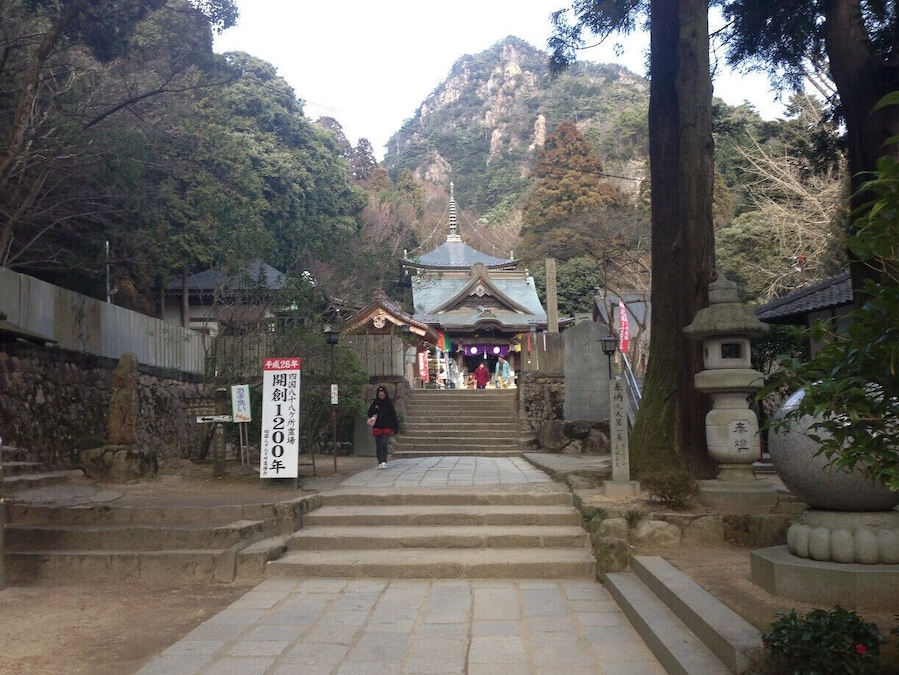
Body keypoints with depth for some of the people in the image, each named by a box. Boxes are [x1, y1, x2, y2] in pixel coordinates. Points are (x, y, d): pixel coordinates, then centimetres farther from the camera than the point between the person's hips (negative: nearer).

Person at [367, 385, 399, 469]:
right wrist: (375, 409, -14)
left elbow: (393, 415, 0)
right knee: (378, 445, 5)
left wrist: (396, 427, -4)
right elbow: (369, 414, 4)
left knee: (384, 443, -19)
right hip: (377, 427, 3)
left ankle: (384, 461, -13)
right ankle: (380, 462, 13)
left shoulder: (389, 403, 0)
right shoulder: (375, 403, 6)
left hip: (387, 427, -3)